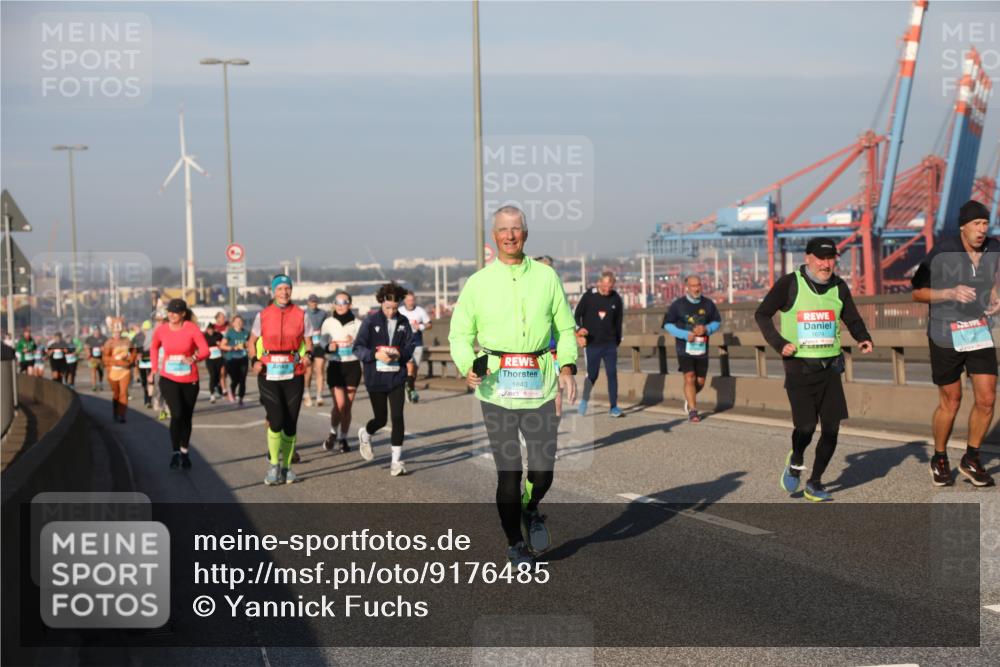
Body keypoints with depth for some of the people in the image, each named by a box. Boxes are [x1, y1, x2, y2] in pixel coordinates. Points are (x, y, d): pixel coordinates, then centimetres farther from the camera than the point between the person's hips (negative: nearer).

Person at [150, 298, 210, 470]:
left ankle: (185, 451, 32)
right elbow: (154, 347, 16)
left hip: (189, 380, 0)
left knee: (187, 417, 12)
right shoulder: (161, 330, -4)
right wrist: (155, 368, 10)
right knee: (177, 414, -16)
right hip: (168, 379, 0)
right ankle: (175, 452, -2)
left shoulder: (192, 329, -11)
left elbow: (205, 351, -15)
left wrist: (194, 358, -34)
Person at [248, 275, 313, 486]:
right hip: (269, 374, -1)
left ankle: (286, 466, 18)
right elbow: (252, 342, 13)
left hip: (293, 375, 1)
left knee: (290, 423, 5)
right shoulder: (263, 315, 3)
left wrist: (307, 355, -12)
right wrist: (254, 361, -5)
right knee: (276, 422, -11)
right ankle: (274, 465, 4)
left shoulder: (300, 315, 3)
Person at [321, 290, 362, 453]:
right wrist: (329, 347, -11)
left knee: (348, 406, 3)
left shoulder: (357, 323, 1)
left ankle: (343, 439, 19)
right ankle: (333, 433, 13)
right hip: (335, 366, -1)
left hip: (353, 365, 1)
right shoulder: (328, 323, 3)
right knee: (339, 404, -13)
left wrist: (355, 344, -14)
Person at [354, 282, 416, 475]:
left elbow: (411, 346, 6)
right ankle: (365, 434, 43)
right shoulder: (370, 321, -5)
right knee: (381, 419, 7)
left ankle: (396, 461, 0)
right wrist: (375, 354, -23)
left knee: (397, 417, -7)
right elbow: (358, 348, -6)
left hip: (397, 377, 2)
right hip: (375, 378, -2)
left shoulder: (403, 322, 4)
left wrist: (400, 354, -15)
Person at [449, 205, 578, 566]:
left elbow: (565, 326, 16)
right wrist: (468, 367, -11)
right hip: (496, 385, -1)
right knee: (509, 470, -2)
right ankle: (515, 544, 16)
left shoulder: (546, 276, 9)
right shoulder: (478, 282, 5)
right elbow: (460, 333, 7)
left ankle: (530, 510, 34)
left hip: (540, 383, 1)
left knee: (543, 470, 0)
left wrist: (567, 367, 2)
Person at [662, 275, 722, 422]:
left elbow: (717, 322, 11)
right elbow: (667, 324, -2)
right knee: (690, 378, -15)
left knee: (700, 381, 9)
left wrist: (706, 329, -11)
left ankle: (689, 398, 41)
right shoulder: (678, 305, -5)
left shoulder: (708, 304, 2)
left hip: (702, 348, 3)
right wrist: (685, 335, -15)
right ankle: (692, 411, -9)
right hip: (685, 348, -3)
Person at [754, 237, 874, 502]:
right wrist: (779, 343, -11)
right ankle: (795, 462, 24)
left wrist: (863, 338, -4)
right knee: (806, 426, -11)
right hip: (799, 367, -4)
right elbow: (762, 314, 1)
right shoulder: (790, 284, -7)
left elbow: (853, 319, 17)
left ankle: (815, 483, 18)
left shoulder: (839, 287, 6)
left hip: (830, 366, 4)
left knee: (831, 428, 0)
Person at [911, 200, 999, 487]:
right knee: (950, 402, 6)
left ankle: (971, 459, 19)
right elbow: (917, 292, -10)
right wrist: (950, 293, -24)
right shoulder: (942, 253, -16)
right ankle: (939, 460, 29)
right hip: (946, 336, -4)